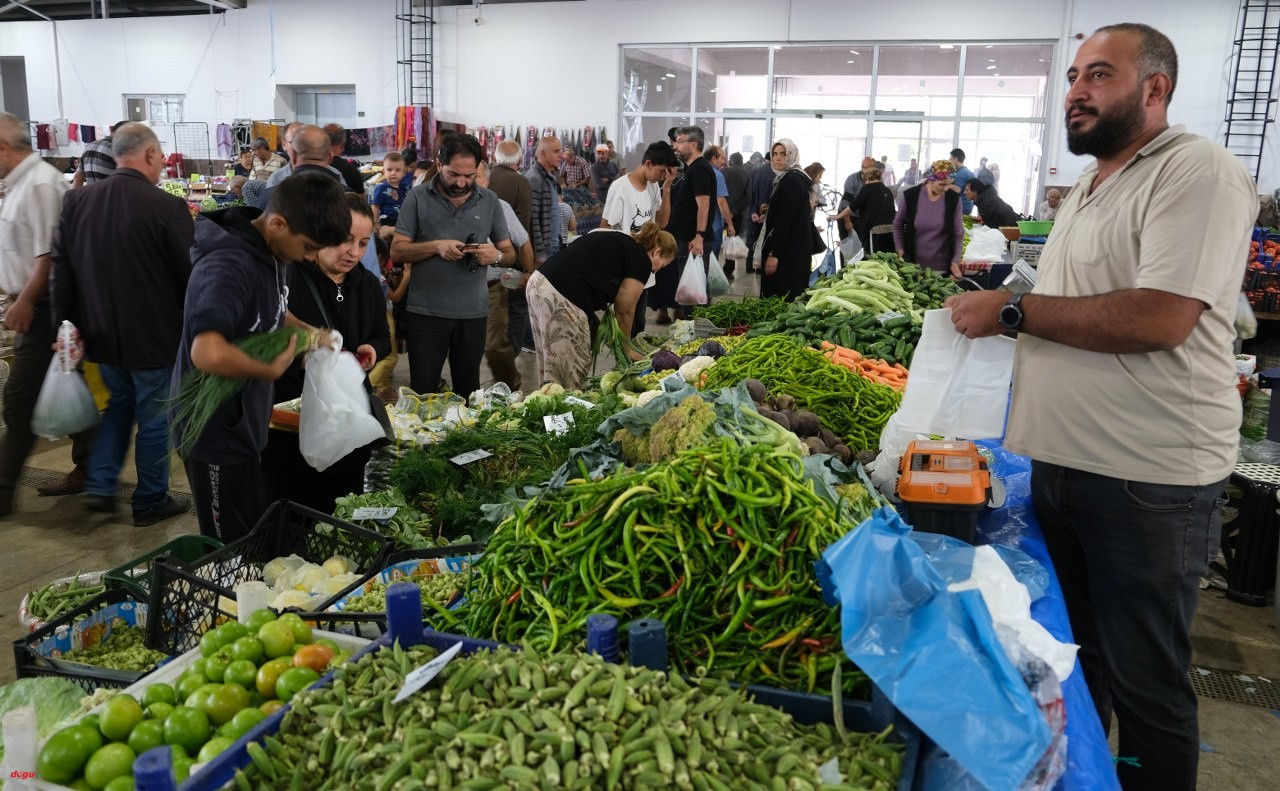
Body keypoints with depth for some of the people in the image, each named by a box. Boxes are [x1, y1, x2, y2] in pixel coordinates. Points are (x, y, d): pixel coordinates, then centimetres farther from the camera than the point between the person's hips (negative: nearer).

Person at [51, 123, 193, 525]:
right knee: (154, 416, 10)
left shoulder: (77, 200, -1)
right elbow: (188, 274, -12)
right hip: (154, 335, -5)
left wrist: (67, 323, 11)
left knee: (118, 403, 26)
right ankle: (150, 501, 22)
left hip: (102, 332, 6)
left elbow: (62, 269, 3)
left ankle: (100, 486, 23)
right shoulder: (167, 206, -19)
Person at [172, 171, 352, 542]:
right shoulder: (231, 264, -29)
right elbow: (208, 354, -43)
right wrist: (273, 370, -27)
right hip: (216, 430, -9)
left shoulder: (273, 251, 0)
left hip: (243, 424, 9)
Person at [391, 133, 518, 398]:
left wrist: (496, 255, -15)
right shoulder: (418, 197, 0)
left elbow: (510, 255, 8)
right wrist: (435, 246, -20)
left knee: (468, 391, 12)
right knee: (423, 392, 4)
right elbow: (397, 250, -4)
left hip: (473, 313, 2)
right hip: (426, 312, -2)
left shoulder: (489, 201, 6)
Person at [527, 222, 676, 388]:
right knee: (571, 377, 0)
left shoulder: (617, 238, 23)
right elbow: (624, 311, 7)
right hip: (561, 299, -9)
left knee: (551, 370, 16)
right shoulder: (642, 260, 1)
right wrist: (627, 349, 23)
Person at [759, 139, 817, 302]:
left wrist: (774, 253, -22)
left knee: (777, 297, -10)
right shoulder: (797, 178, 17)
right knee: (789, 296, 10)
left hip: (788, 250, -10)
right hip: (796, 248, 10)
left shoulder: (791, 181, -14)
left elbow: (785, 219, -21)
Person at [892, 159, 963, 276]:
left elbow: (958, 234, 0)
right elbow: (897, 225, 6)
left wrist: (955, 262, -9)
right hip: (913, 263, 0)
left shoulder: (954, 199, -7)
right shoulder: (910, 195, -9)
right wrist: (900, 251, -3)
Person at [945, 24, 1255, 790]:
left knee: (1144, 683, 6)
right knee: (1069, 656, 21)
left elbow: (1158, 320, -26)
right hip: (1061, 461, 9)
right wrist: (1001, 307, 7)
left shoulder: (1200, 173, -14)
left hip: (1149, 480, -9)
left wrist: (1014, 309, -19)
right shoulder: (1087, 188, 14)